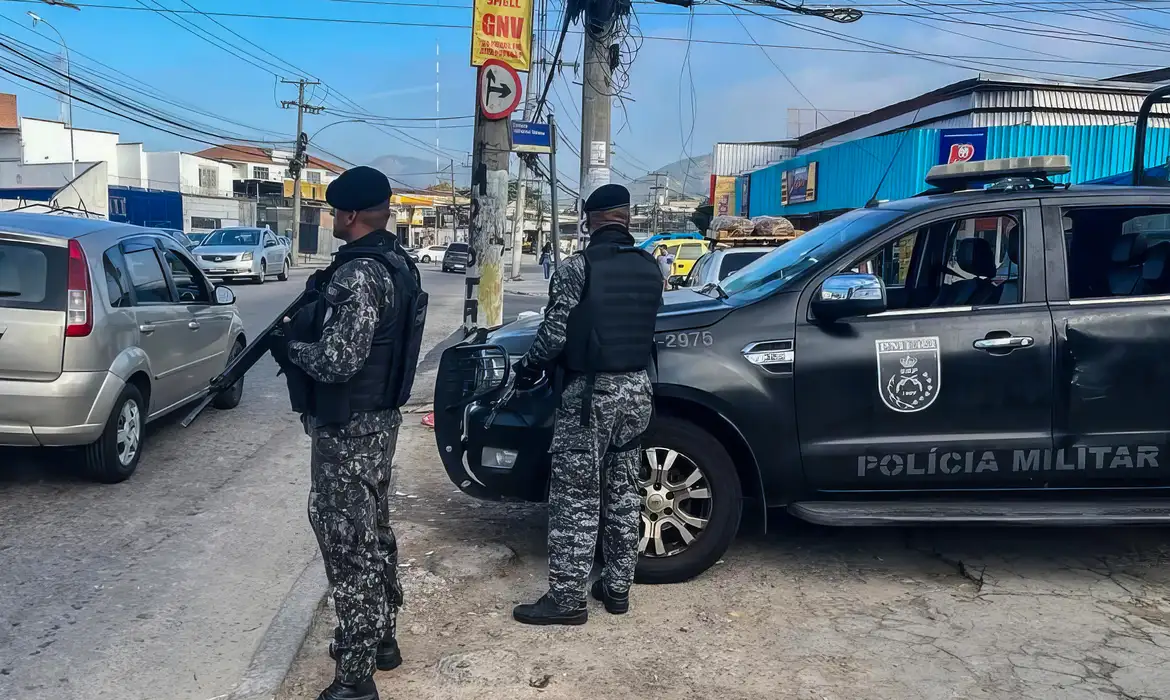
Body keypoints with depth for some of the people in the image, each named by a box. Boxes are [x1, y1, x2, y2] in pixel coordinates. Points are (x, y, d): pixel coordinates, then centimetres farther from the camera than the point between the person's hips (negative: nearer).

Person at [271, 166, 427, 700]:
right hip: (379, 417, 10)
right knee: (372, 533, 20)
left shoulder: (358, 274, -22)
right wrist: (320, 297, 7)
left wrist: (286, 345, -9)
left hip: (348, 429, -10)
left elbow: (337, 360, -26)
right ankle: (380, 638, 35)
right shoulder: (394, 261, 9)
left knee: (348, 544, -2)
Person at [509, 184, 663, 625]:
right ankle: (617, 586, 23)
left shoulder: (577, 268, -12)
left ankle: (567, 599, 6)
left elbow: (555, 334, -13)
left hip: (591, 391, -6)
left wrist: (528, 368, 3)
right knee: (624, 492, 14)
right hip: (636, 388, 6)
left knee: (575, 498, 0)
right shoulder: (649, 268, 6)